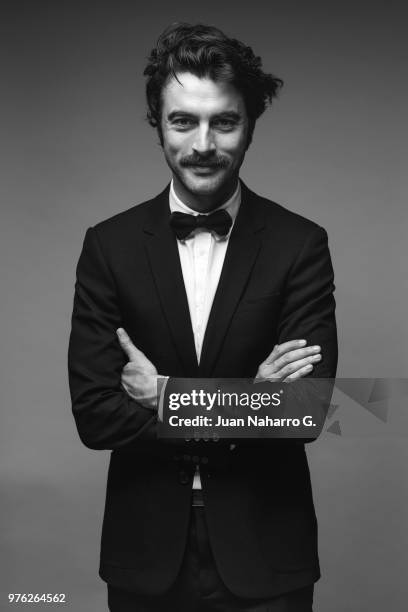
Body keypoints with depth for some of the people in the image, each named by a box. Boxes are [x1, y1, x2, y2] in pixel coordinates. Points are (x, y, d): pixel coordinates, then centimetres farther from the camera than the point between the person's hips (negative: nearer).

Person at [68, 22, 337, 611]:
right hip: (145, 549, 1)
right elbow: (93, 412, -10)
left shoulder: (300, 244, -7)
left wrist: (170, 400, -13)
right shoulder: (110, 244, -4)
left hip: (264, 553, -1)